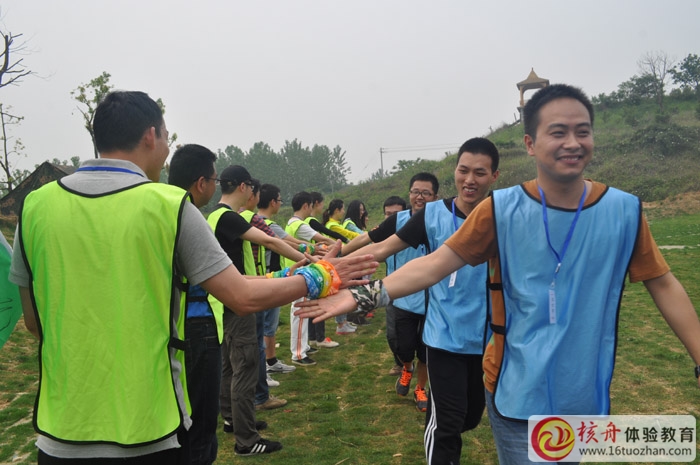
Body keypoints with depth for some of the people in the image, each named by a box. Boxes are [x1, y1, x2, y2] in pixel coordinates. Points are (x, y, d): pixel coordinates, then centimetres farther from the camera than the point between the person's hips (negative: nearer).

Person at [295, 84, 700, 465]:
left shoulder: (624, 212, -6)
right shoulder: (502, 211, -12)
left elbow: (663, 284, 3)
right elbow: (436, 264, -12)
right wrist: (364, 295, -22)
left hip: (586, 397, 3)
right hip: (520, 396, -3)